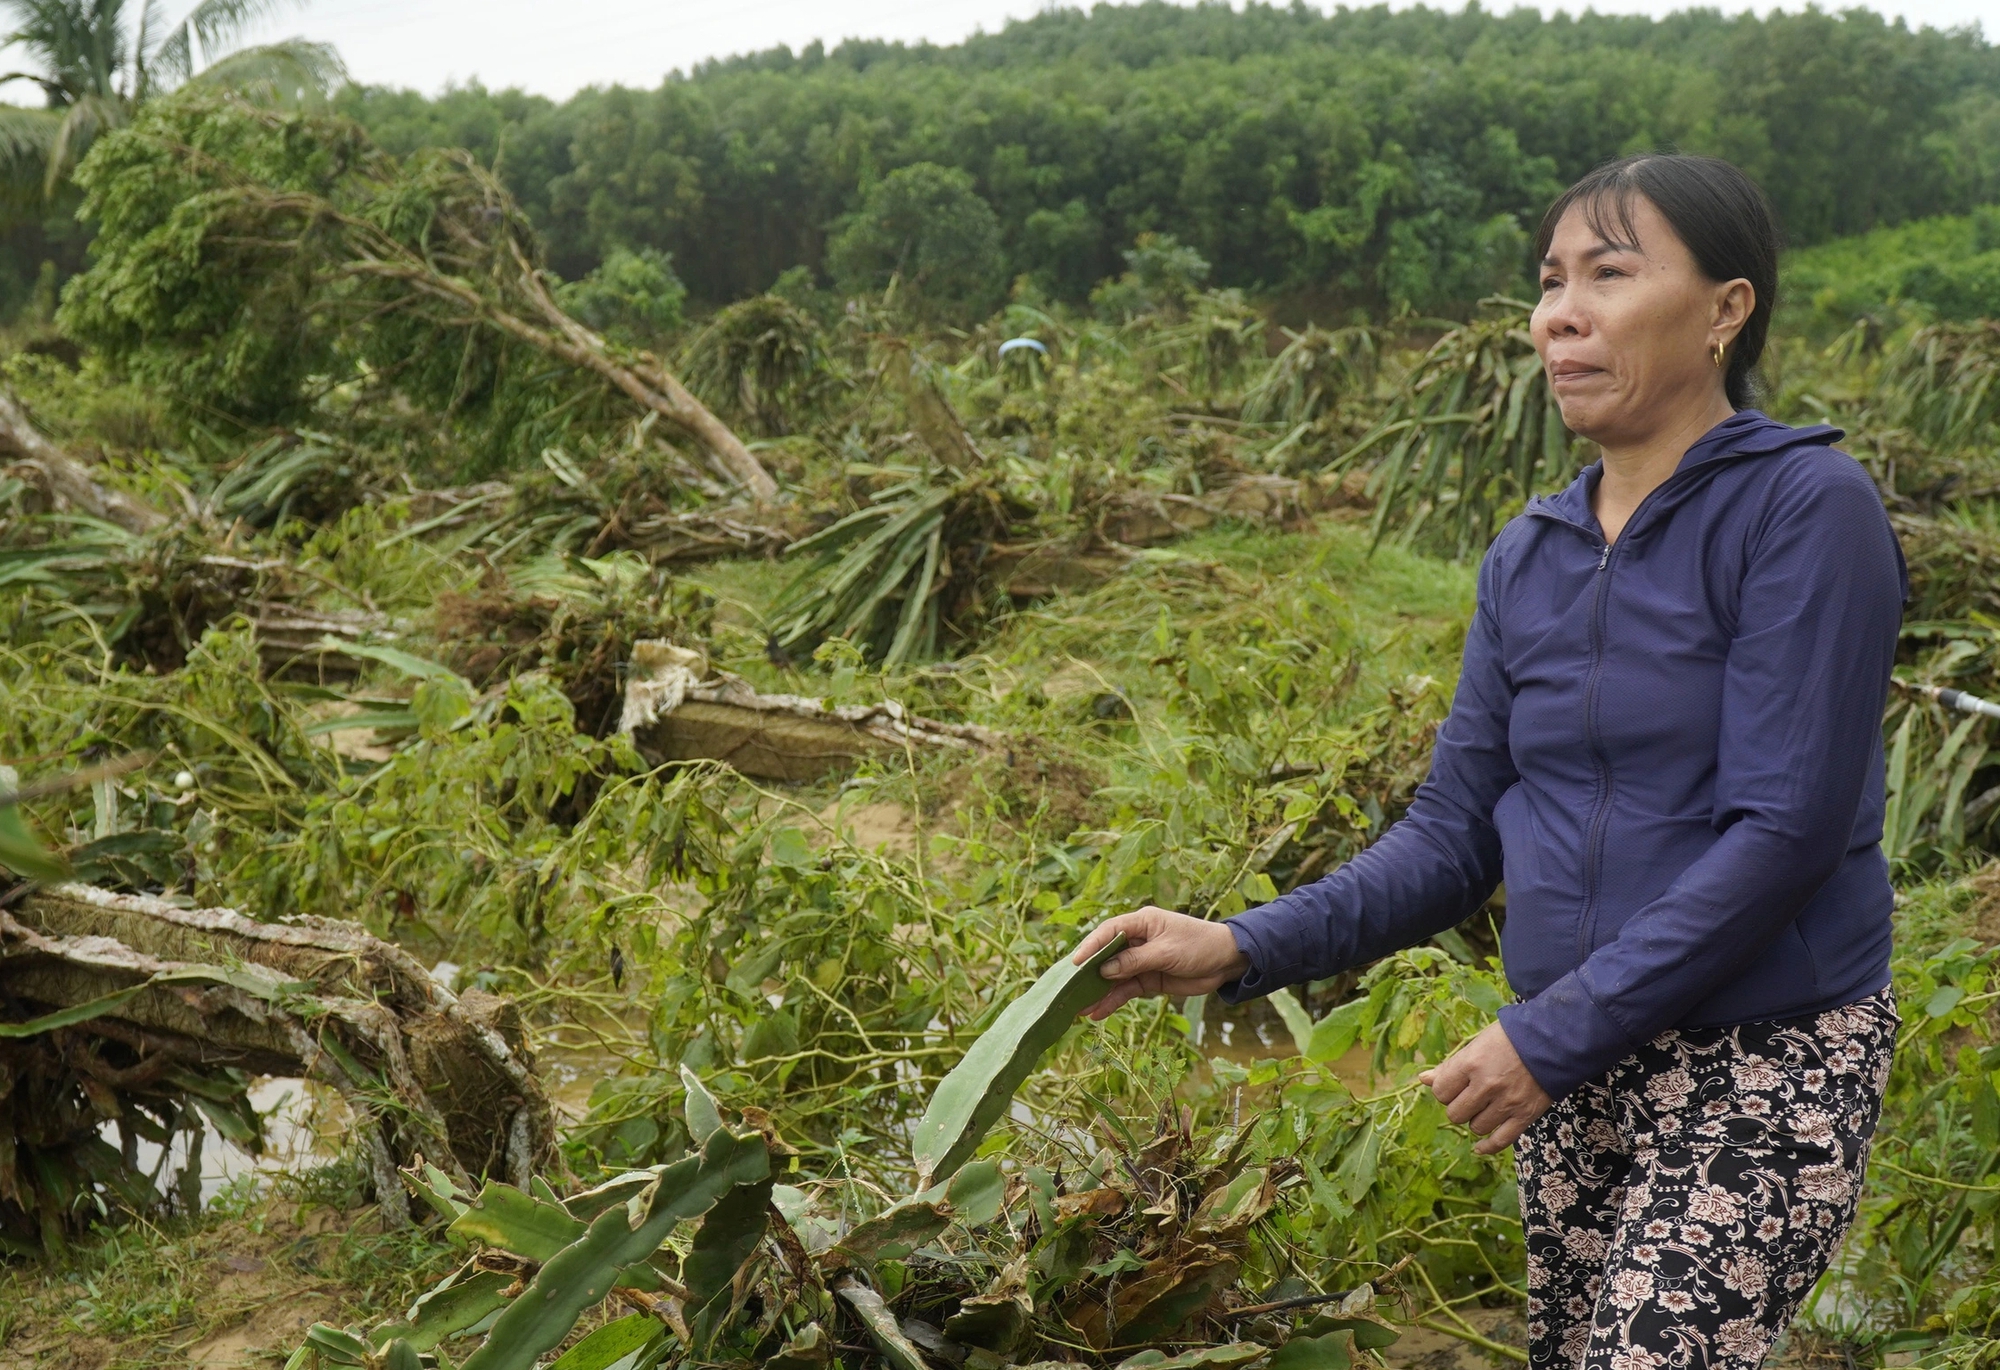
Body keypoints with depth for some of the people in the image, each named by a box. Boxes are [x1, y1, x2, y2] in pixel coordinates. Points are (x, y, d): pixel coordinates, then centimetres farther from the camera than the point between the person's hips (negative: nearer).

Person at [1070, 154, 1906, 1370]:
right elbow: (1456, 835, 5)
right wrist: (1244, 950, -8)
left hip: (1767, 1061, -6)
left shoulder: (1804, 507, -13)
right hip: (1580, 1062, 6)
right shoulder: (1529, 558, 5)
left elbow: (1784, 831, -18)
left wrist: (1554, 1033, -19)